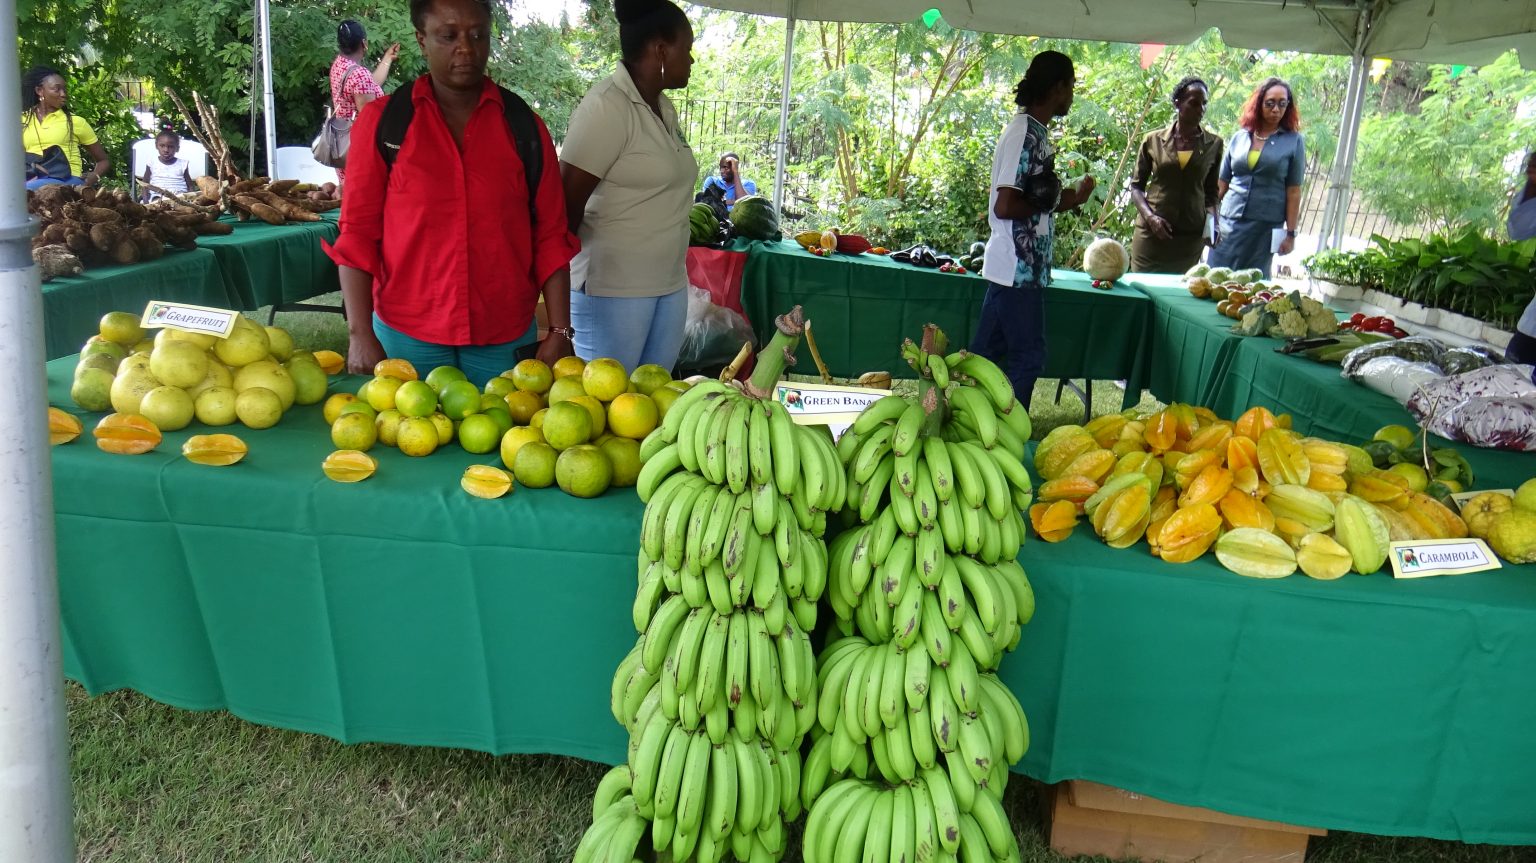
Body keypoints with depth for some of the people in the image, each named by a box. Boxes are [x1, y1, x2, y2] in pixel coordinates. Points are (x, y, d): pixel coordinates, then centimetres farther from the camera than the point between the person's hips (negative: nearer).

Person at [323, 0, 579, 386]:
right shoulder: (381, 120, 0)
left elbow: (550, 238, 3)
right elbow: (358, 234, 0)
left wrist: (559, 332, -3)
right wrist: (360, 333, -7)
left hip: (505, 338, 1)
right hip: (407, 335, -1)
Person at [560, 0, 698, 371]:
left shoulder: (665, 108, 12)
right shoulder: (606, 106, -14)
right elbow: (568, 201, -13)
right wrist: (561, 280, -5)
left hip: (670, 284, 8)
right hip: (613, 287, -8)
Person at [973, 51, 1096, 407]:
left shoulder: (1033, 131, 12)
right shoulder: (1026, 133, -16)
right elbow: (1005, 206, -22)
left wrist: (1068, 196, 7)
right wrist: (1057, 202, -12)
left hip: (1022, 266, 9)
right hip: (1019, 269, -9)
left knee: (987, 351, 13)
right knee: (1028, 356, -3)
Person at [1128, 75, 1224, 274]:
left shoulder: (1213, 144, 5)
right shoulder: (1153, 141, 2)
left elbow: (1211, 192, 13)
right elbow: (1136, 186, 7)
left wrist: (1212, 221, -5)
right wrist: (1150, 217, -9)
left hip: (1191, 237, 1)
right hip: (1151, 233, -1)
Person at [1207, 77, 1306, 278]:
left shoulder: (1293, 141, 2)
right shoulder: (1240, 137, 9)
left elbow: (1293, 191, 0)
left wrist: (1290, 233, -3)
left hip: (1265, 225, -2)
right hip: (1229, 222, 2)